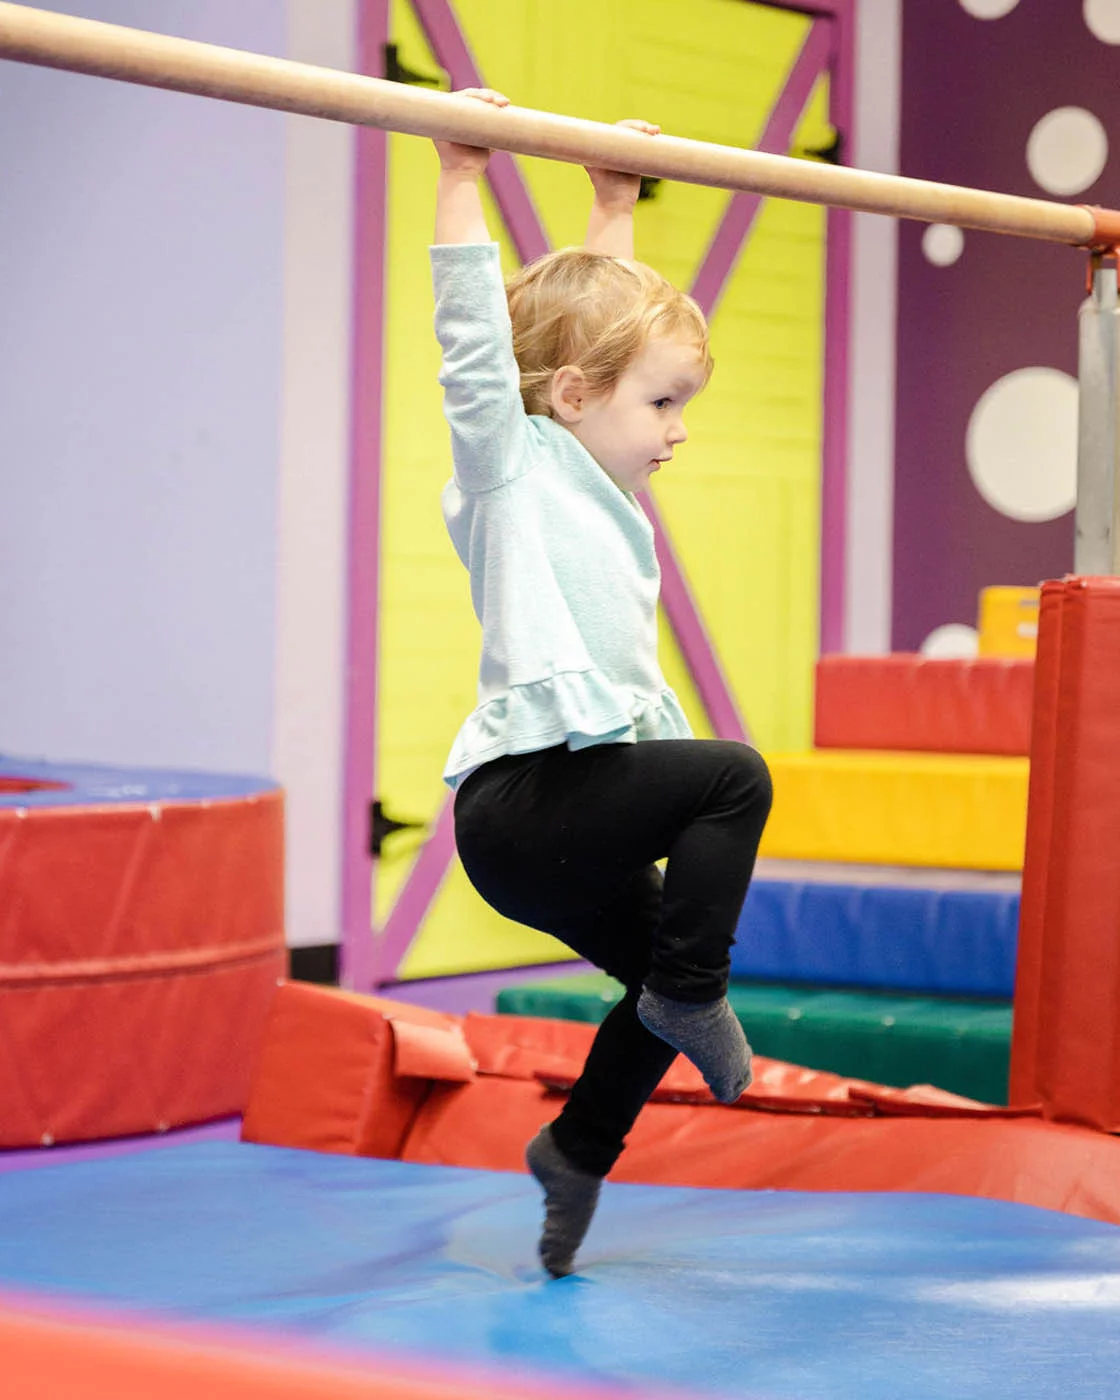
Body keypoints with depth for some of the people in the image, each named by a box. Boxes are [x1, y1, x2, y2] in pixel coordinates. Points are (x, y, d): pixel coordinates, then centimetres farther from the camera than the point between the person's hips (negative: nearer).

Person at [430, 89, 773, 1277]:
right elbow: (476, 335, -16)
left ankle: (576, 1148, 30)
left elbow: (590, 308, 31)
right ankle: (693, 993, -9)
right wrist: (462, 180, -17)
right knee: (733, 775, -21)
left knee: (661, 978, 15)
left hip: (574, 809, 9)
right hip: (519, 799, -9)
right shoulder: (514, 465, -4)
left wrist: (615, 211, 34)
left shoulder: (596, 481, 18)